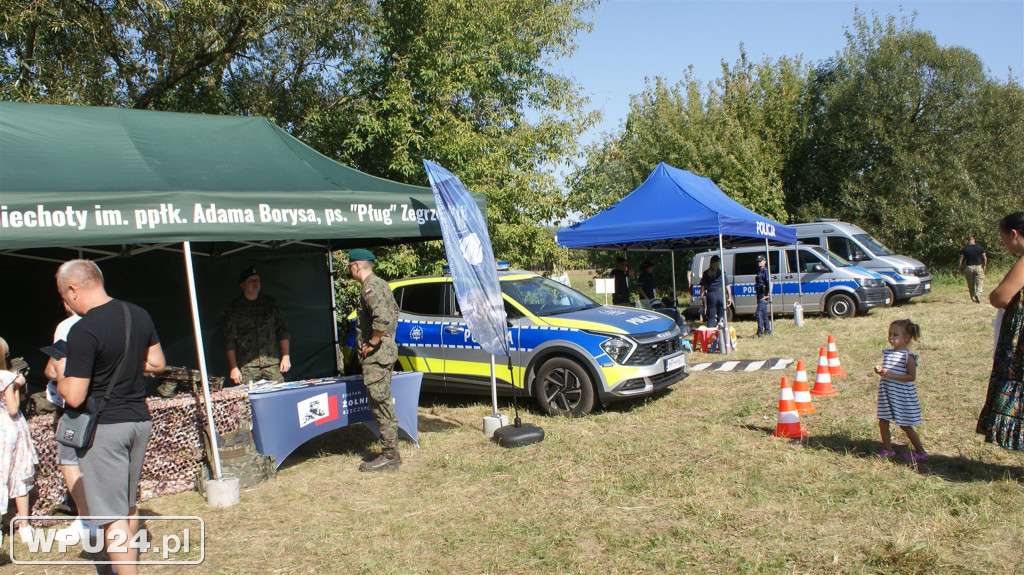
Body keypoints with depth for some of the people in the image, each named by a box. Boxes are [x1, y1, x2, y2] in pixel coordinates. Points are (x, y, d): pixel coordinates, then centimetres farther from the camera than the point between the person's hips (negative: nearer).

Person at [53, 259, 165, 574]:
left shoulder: (83, 330, -20)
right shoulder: (139, 315, 3)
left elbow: (74, 397, -18)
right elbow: (157, 363, 13)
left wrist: (61, 372, 1)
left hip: (104, 427, -8)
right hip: (140, 419, 8)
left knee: (112, 516, 1)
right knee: (129, 505, 22)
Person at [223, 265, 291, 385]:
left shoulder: (269, 303, 12)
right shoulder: (234, 309, 4)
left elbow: (282, 330, 13)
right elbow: (229, 340, 2)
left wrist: (286, 357, 5)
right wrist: (234, 368, -5)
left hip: (272, 362, 2)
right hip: (247, 366, -2)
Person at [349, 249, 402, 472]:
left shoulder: (370, 287, -16)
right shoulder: (381, 284, 16)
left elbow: (382, 318, -30)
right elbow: (394, 311, 27)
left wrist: (372, 343, -19)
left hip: (376, 355, -11)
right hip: (386, 351, 11)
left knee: (381, 405, -5)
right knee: (383, 405, 15)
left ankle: (389, 456, 0)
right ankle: (390, 452, 22)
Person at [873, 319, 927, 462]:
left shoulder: (908, 356, -13)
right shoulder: (887, 353, 7)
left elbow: (912, 376, -17)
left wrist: (892, 375, -24)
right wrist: (879, 370, -5)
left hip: (902, 395, -7)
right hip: (886, 394, 7)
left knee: (905, 426, 2)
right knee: (883, 422, 7)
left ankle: (921, 453, 18)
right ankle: (888, 449, 23)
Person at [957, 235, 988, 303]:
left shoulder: (964, 249, -1)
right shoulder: (980, 248, 4)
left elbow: (960, 259, -4)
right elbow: (985, 259, 4)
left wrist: (958, 269, 3)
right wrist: (984, 267, 15)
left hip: (969, 268, 0)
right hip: (978, 267, 0)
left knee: (970, 284, 8)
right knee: (979, 282, 0)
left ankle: (973, 297, 8)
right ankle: (978, 294, -23)